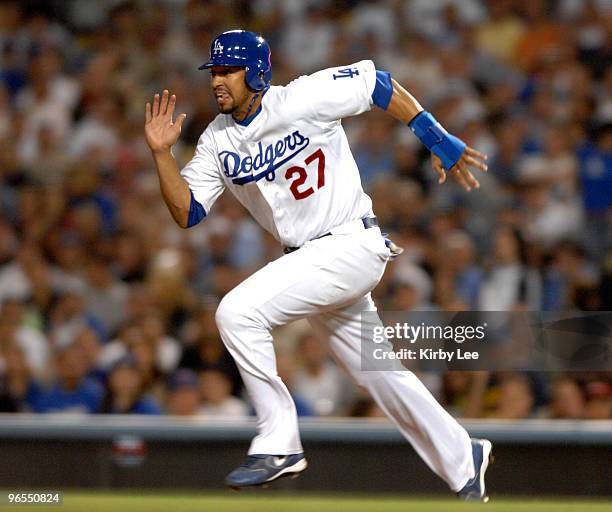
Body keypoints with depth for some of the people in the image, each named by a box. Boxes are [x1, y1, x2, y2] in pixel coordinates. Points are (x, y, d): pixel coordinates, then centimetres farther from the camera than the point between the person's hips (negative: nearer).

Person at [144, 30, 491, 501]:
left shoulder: (306, 99, -13)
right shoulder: (218, 142, 5)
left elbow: (377, 84, -5)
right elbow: (186, 212, 2)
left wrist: (440, 142, -5)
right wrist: (162, 153, -12)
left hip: (352, 246, -8)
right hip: (307, 260, 8)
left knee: (238, 312, -22)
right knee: (379, 374, 14)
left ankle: (279, 444, -14)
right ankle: (463, 462, 31)